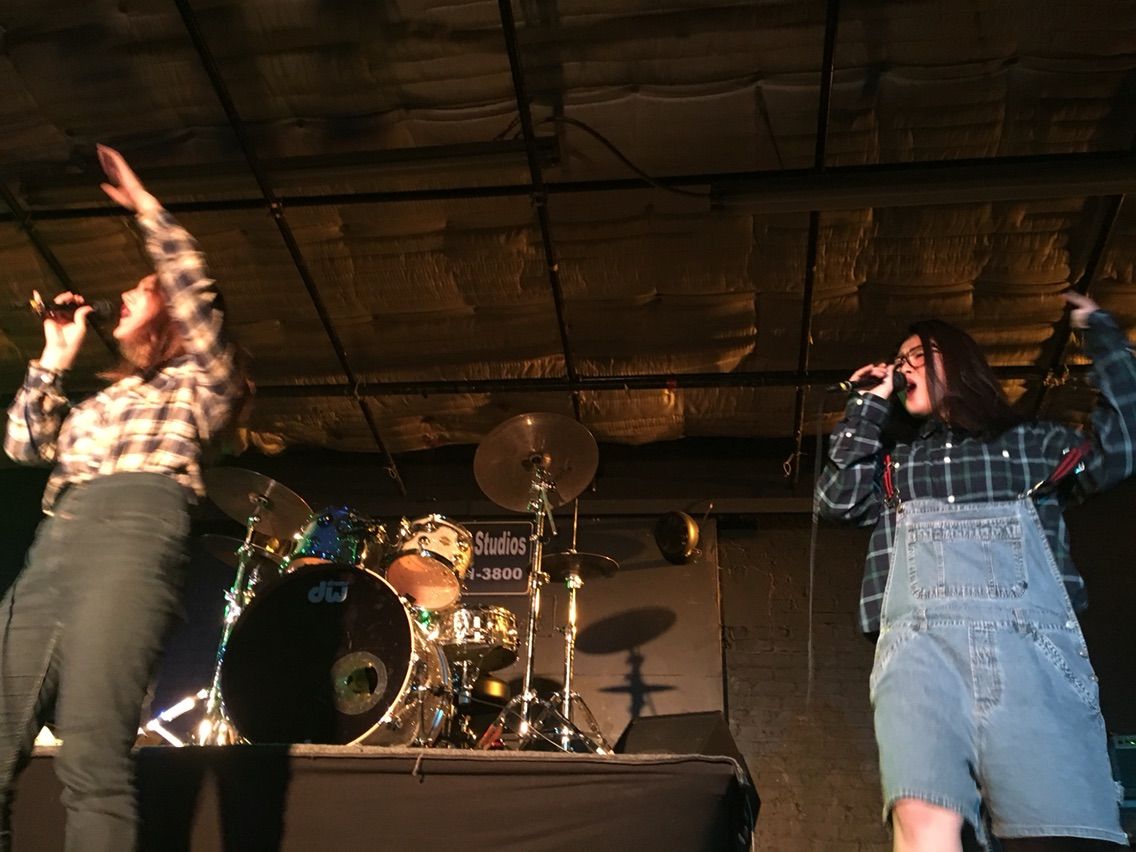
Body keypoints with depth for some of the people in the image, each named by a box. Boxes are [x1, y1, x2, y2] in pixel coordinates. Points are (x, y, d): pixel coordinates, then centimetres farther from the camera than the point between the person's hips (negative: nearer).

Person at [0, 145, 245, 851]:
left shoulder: (200, 382, 17)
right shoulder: (105, 399, 36)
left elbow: (197, 295, 3)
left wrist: (146, 208, 12)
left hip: (133, 534, -7)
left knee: (91, 761, -19)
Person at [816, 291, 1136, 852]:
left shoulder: (1031, 444, 27)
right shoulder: (892, 459, 31)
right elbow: (838, 500, 15)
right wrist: (869, 405, 19)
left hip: (1031, 644, 0)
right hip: (921, 644, 1)